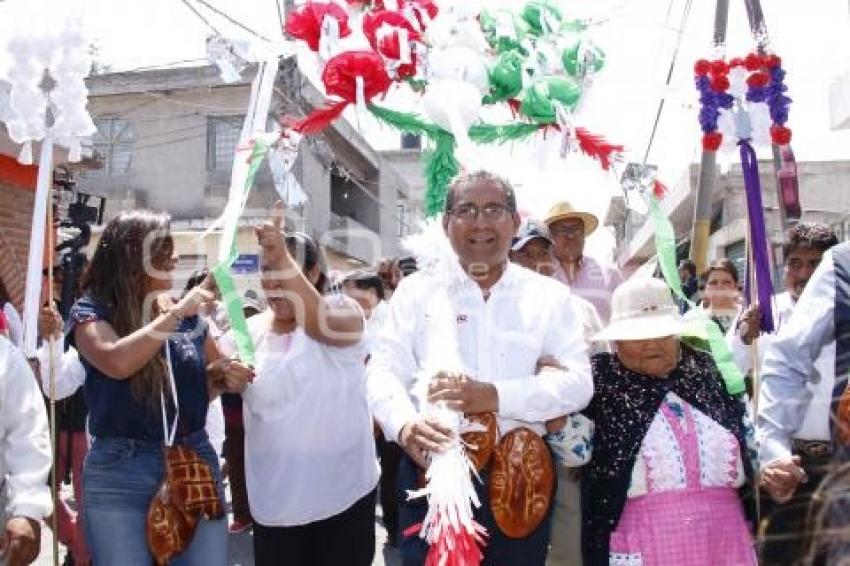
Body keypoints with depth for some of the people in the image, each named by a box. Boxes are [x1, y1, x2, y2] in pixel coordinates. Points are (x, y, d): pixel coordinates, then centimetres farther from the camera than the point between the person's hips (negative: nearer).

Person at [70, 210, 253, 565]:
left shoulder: (189, 317, 6)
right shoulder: (91, 312, -4)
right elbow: (117, 362, -24)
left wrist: (227, 376, -4)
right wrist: (175, 313, -18)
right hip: (119, 473, -3)